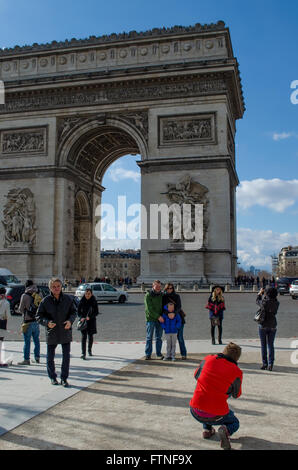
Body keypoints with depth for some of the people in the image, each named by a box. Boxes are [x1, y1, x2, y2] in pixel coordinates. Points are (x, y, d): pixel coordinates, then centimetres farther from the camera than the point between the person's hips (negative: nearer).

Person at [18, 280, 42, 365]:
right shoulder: (38, 296, 5)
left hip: (28, 321, -5)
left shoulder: (25, 296, -10)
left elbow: (21, 309, -4)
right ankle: (37, 357, 22)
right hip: (36, 321, 5)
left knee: (27, 341, -1)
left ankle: (26, 359, 1)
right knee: (36, 340, 15)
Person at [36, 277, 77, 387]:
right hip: (51, 333, 0)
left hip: (65, 332, 0)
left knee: (66, 356, 4)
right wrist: (47, 322, -20)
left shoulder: (68, 299, -3)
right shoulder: (45, 301, -6)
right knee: (50, 357, 11)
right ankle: (52, 377, 31)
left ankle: (64, 378, 19)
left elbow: (74, 311, 7)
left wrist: (70, 321, -12)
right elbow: (39, 316, -1)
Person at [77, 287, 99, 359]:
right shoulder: (82, 301, -4)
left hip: (91, 320, 1)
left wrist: (89, 317, -18)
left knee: (90, 336, 11)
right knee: (84, 336, -9)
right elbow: (78, 311, 1)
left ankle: (89, 350, 32)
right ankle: (83, 353, -11)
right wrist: (81, 317, -17)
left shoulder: (94, 301, -5)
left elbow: (96, 312, -4)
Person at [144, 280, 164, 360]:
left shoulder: (161, 295, 9)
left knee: (159, 337, 8)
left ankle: (159, 354, 16)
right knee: (149, 337, 0)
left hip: (160, 319, 5)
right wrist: (158, 316, -17)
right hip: (150, 319, -4)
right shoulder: (148, 295, -8)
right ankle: (148, 354, 6)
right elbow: (149, 308, -14)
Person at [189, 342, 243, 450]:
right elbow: (236, 395, 9)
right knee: (234, 423, 27)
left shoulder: (208, 359, -3)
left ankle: (206, 429, 26)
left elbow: (196, 376, 14)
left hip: (195, 412, 3)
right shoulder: (237, 372, -8)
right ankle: (225, 430, -6)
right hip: (216, 416, -3)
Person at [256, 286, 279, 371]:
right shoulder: (276, 303, -7)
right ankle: (270, 364, 6)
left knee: (263, 345, 8)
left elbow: (258, 301, 5)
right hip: (273, 326, 3)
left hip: (263, 326, -3)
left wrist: (260, 293, 23)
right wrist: (263, 294, 24)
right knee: (271, 345, 9)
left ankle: (264, 364, 9)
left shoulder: (264, 302, -16)